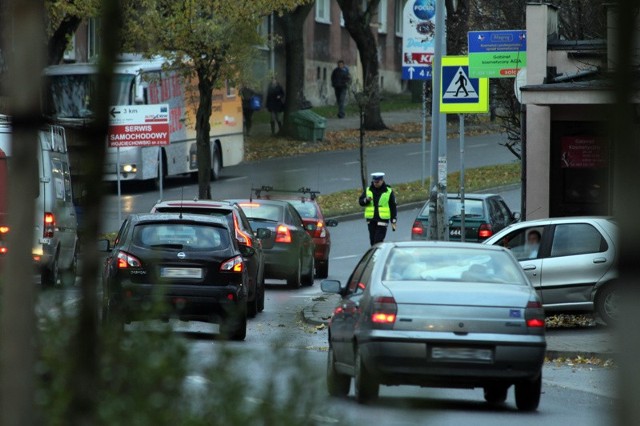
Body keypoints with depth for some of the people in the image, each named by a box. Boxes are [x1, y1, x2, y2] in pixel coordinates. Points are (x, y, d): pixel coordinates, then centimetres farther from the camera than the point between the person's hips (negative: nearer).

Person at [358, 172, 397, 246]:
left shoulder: (388, 191, 0)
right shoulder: (368, 190, 8)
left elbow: (393, 207, 3)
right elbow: (360, 201, 8)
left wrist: (393, 221, 0)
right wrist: (366, 200, -16)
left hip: (382, 221, -4)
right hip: (371, 220, 4)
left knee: (378, 241, -13)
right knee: (373, 241, 8)